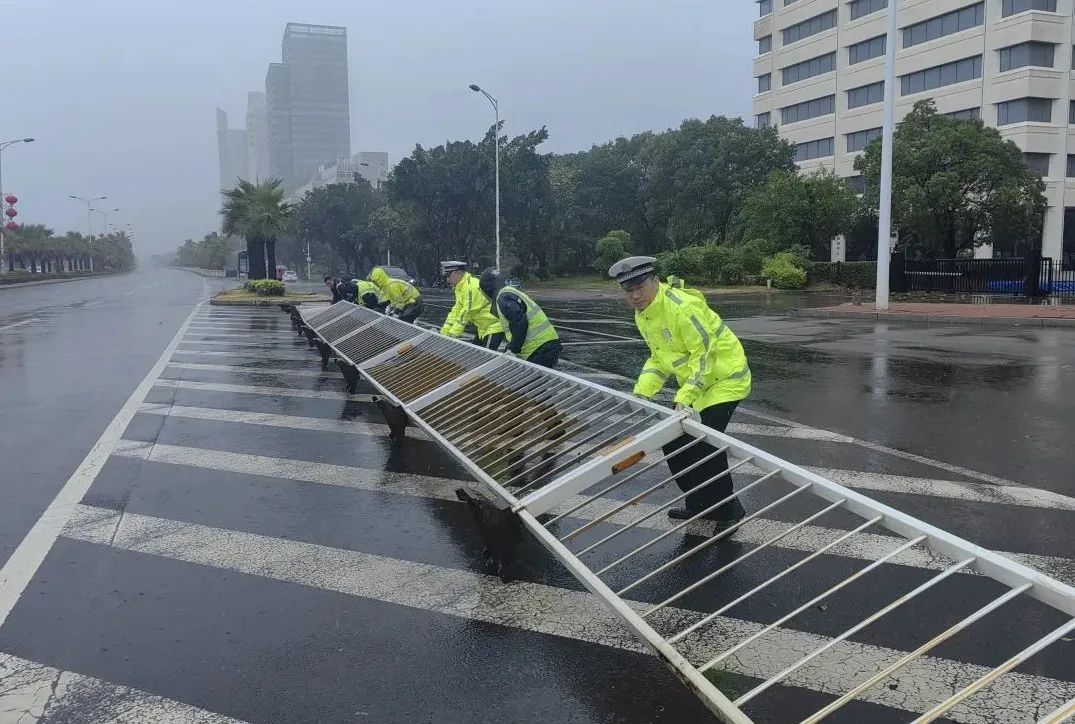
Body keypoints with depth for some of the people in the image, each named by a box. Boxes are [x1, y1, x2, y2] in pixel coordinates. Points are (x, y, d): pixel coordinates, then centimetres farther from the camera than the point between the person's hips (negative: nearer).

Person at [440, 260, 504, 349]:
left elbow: (466, 312, -23)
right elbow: (457, 310, 11)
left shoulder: (470, 286, -21)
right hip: (484, 328, 11)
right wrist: (445, 331, 4)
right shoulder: (460, 287, 11)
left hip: (494, 327, -11)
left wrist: (453, 333, -19)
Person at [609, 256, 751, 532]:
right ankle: (698, 504, 24)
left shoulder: (682, 307, -28)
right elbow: (659, 357, 10)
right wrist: (642, 392, -4)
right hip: (695, 383, 9)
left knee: (704, 444, -14)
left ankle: (728, 511, 6)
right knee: (673, 440, 9)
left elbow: (705, 355, -26)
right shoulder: (642, 315, 2)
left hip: (724, 379, -9)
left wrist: (685, 397, -31)